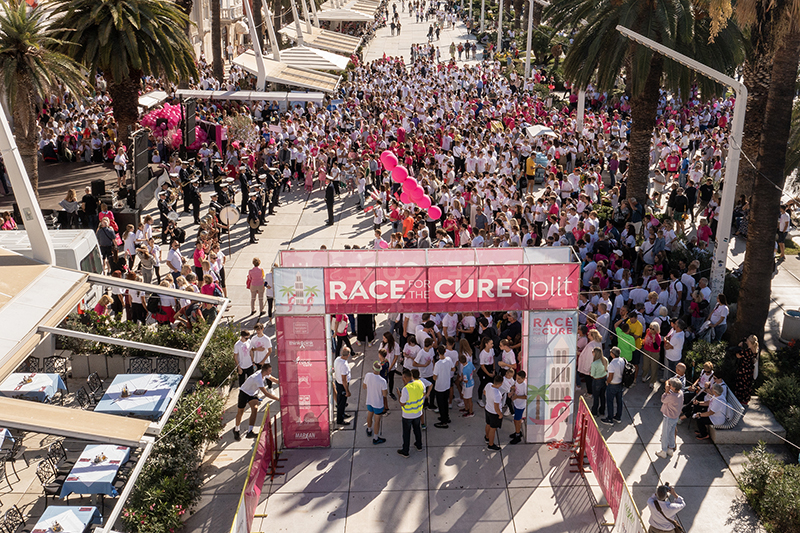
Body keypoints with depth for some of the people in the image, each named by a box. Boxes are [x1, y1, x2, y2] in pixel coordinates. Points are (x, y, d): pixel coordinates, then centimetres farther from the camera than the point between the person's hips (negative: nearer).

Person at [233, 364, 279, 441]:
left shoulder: (265, 374, -14)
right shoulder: (258, 379, -39)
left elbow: (275, 380, 6)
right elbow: (266, 393, -40)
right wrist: (278, 399, -39)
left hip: (253, 393, 6)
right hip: (244, 392, -6)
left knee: (255, 409, -17)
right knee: (240, 412, 5)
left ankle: (250, 432, -19)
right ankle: (236, 430, 31)